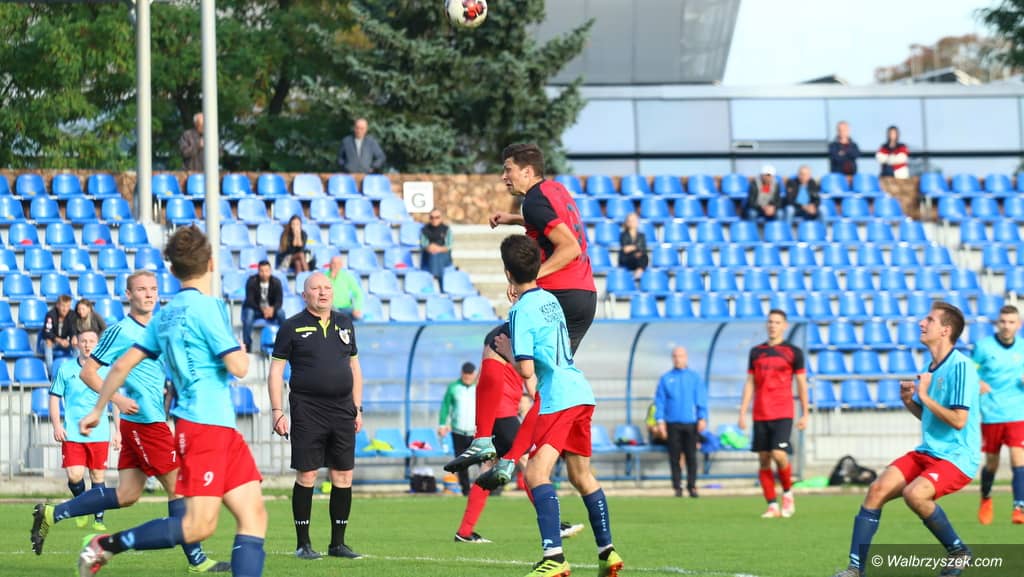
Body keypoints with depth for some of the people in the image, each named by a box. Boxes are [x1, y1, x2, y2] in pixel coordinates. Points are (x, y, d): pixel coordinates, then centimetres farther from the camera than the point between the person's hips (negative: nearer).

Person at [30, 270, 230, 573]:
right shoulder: (121, 331, -9)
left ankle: (51, 514, 14)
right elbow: (88, 372, -9)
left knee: (126, 495, 9)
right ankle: (196, 559, 2)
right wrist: (117, 398, -19)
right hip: (145, 422, -9)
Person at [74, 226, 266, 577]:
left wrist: (97, 410, 27)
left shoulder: (165, 314, 15)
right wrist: (243, 353, 11)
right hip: (204, 425, -9)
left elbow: (123, 364, 17)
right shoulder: (206, 307, -10)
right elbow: (237, 367, -13)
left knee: (253, 516, 1)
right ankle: (107, 544, -2)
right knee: (199, 525, -12)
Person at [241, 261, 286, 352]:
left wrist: (272, 309, -37)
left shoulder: (276, 282, -10)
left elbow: (279, 301, -13)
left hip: (270, 309, 2)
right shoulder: (252, 281, -16)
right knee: (249, 313, -35)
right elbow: (250, 300, -21)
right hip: (254, 309, -2)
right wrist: (262, 310, -38)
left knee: (281, 313, -28)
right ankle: (247, 345, -28)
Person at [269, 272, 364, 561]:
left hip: (342, 410, 4)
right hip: (307, 410, -4)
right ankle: (303, 544, 3)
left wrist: (357, 408, 15)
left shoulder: (344, 324, 13)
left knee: (344, 477, 2)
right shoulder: (293, 327, 0)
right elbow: (276, 369, 0)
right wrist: (276, 410, -7)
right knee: (306, 475, -5)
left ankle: (338, 542, 11)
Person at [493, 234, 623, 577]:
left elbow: (526, 369, -14)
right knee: (581, 475, 21)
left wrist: (507, 352, 4)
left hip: (557, 398, -9)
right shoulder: (549, 299, 14)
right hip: (581, 392, 9)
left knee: (536, 473, -16)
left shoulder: (521, 311, -10)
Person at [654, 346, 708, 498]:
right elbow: (660, 400, 6)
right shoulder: (666, 379, 9)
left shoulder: (694, 378, 8)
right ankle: (677, 487, 5)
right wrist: (660, 421, -2)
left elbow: (701, 399, 4)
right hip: (673, 423, 0)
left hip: (691, 423, 0)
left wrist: (702, 418, -6)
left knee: (691, 457, -1)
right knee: (674, 457, 0)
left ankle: (692, 486, 4)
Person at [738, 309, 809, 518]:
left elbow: (802, 383, 4)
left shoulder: (793, 352, 3)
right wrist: (742, 413, 6)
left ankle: (788, 493, 7)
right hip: (760, 414, 4)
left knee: (779, 454, -17)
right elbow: (750, 383, 13)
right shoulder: (756, 352, 12)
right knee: (763, 459, 0)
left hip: (783, 414, -4)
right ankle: (772, 506, 5)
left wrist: (805, 414, 0)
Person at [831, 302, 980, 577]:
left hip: (957, 456, -9)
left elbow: (958, 420, -21)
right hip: (927, 452, 9)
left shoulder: (960, 366, -15)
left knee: (914, 493, -32)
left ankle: (959, 552, -8)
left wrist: (924, 397, -15)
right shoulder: (932, 367, 12)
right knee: (877, 489, -8)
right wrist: (909, 402, 3)